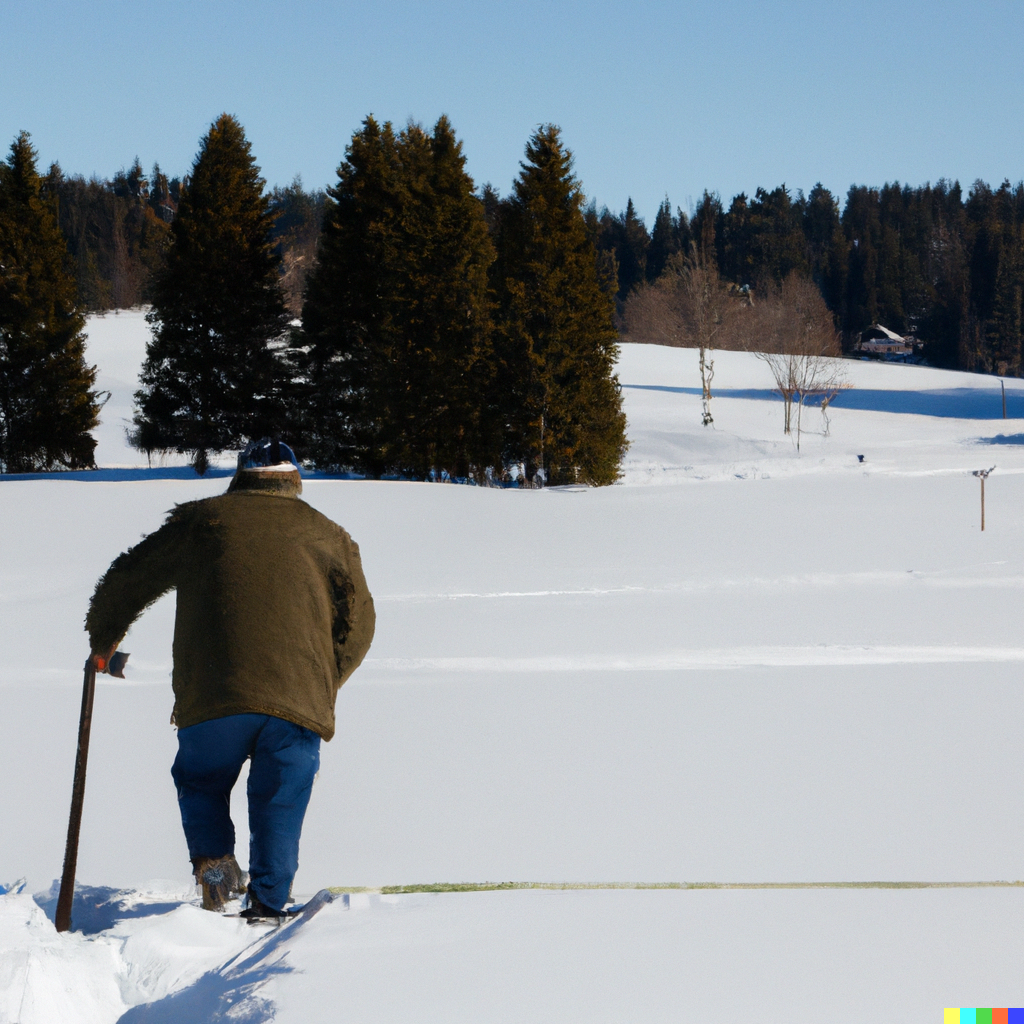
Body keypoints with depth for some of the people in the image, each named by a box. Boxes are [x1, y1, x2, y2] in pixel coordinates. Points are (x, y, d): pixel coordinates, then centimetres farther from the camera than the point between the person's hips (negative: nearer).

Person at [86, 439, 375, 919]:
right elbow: (359, 621, 17)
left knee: (201, 782, 20)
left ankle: (211, 859, 1)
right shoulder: (329, 536, 17)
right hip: (299, 695, 1)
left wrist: (103, 640, 34)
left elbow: (129, 578, 18)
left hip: (213, 693, -1)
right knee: (279, 805, 10)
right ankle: (267, 904, 4)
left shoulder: (201, 520, 14)